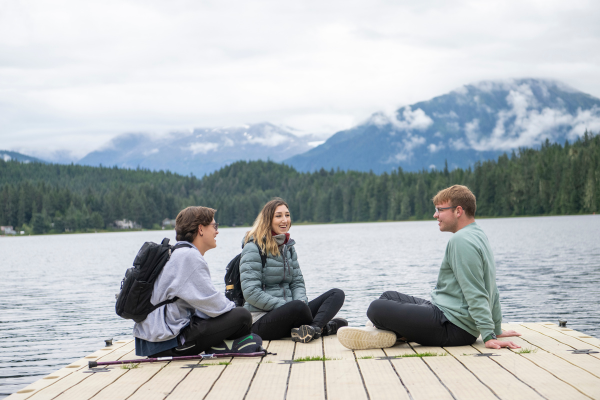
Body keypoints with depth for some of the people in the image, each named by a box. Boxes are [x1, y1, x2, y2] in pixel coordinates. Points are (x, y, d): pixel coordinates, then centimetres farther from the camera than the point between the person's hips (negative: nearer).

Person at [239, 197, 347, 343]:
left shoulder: (288, 247, 16)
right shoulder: (253, 249, -8)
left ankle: (313, 328, -35)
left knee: (337, 294, -8)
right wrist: (286, 306, -20)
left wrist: (301, 301, -10)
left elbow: (298, 282, 15)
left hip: (287, 312, 8)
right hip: (261, 319, -8)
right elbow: (250, 292, -16)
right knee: (298, 307, -39)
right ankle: (322, 327, -12)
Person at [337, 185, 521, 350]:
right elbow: (491, 290, 21)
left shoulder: (461, 241, -16)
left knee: (377, 308, -22)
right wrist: (497, 329, 25)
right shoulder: (479, 236, 16)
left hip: (454, 328, -11)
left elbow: (476, 295, -22)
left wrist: (489, 336, -25)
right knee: (389, 297, 22)